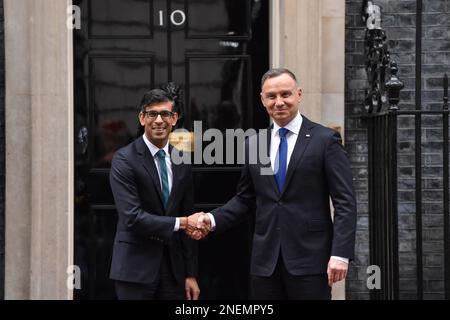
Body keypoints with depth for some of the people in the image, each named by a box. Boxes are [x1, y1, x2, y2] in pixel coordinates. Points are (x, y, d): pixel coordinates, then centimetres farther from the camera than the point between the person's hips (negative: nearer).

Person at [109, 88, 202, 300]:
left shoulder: (181, 161, 9)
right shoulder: (125, 159, -8)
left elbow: (188, 221, 10)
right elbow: (132, 217, -17)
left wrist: (191, 274, 8)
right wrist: (178, 223, -16)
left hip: (173, 267, 5)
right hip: (136, 268, -5)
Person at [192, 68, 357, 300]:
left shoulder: (325, 140, -2)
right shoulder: (253, 144, 11)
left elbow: (345, 202, -5)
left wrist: (341, 253, -14)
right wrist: (213, 219, 1)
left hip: (310, 259, -4)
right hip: (265, 262, 4)